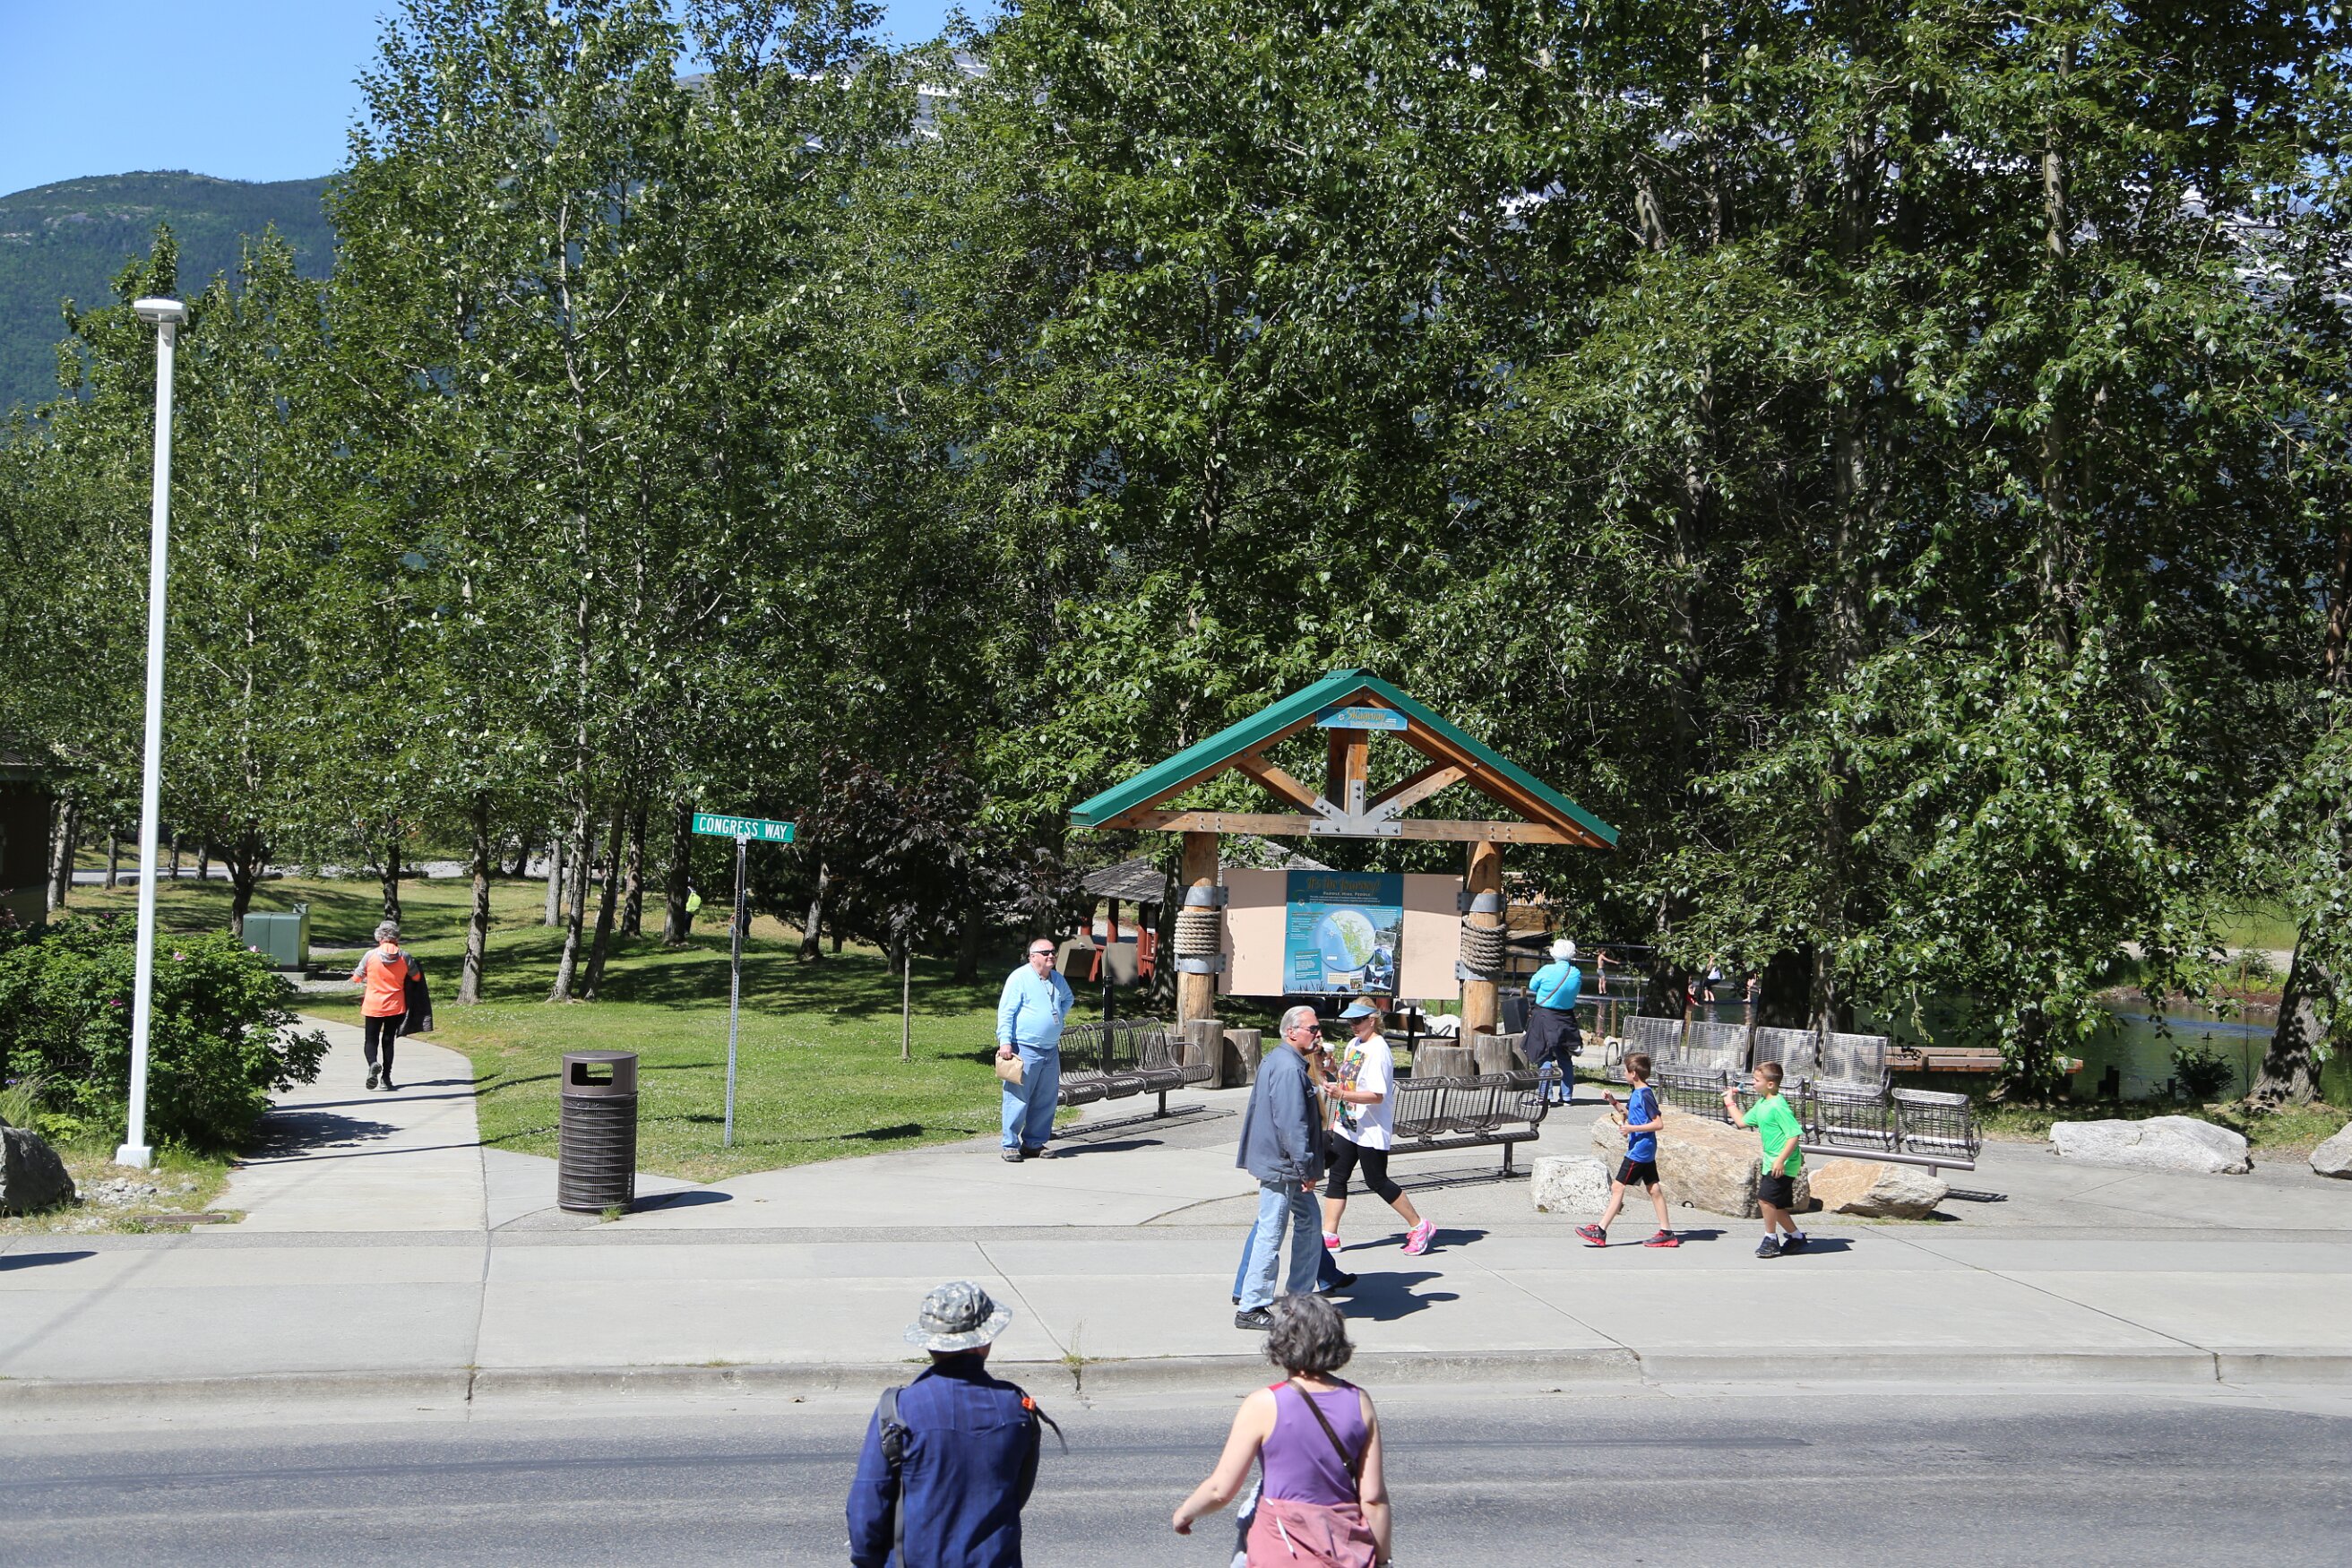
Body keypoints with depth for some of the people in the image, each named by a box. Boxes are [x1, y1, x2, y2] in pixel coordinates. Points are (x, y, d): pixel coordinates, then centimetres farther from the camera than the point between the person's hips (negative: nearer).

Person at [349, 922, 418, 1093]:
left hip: (373, 1006, -1)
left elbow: (357, 977, 0)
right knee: (388, 1040, 12)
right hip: (395, 1007, 1)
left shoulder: (370, 955, -10)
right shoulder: (404, 957, -6)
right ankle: (386, 1078, 8)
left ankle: (372, 1064, -24)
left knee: (371, 1040, 7)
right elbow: (417, 977, 7)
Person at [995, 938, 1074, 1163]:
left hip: (1051, 1050, 7)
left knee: (1046, 1101, 8)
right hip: (1025, 1049, -7)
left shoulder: (1057, 980, 15)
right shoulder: (1019, 978, -8)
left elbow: (1068, 999, 37)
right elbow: (1005, 1012, -12)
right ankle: (1011, 1145, -1)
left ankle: (1034, 1143, 17)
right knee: (1018, 1099, -7)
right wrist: (1005, 1041, -19)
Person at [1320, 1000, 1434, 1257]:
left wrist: (1341, 1094, -33)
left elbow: (1377, 1096, -25)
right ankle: (1329, 1235, 9)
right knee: (1337, 1176, 5)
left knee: (1376, 1180, 1)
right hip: (1347, 1125, 9)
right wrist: (1335, 1070, 1)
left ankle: (1419, 1227, 15)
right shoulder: (1353, 1044, 9)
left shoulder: (1378, 1050, -19)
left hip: (1372, 1129, -9)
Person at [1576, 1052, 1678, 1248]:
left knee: (1618, 1187, -6)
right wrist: (1613, 1102, 10)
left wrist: (1633, 1128, -24)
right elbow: (1628, 1114, 25)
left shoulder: (1645, 1094, -17)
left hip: (1639, 1150, -10)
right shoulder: (1637, 1092, 12)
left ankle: (1600, 1231, -5)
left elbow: (1658, 1123, -20)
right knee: (1654, 1189, 10)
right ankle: (1666, 1233, 11)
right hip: (1646, 1149, 10)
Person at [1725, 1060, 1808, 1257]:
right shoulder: (1761, 1104, 10)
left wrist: (1781, 1160, -28)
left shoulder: (1778, 1106, -20)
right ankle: (1797, 1237, 28)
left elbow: (1794, 1134, -24)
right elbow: (1742, 1121, 24)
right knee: (1776, 1204, 13)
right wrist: (1730, 1103, 22)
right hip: (1770, 1161, 10)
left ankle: (1771, 1239, -2)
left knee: (1766, 1198, -17)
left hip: (1784, 1164, -10)